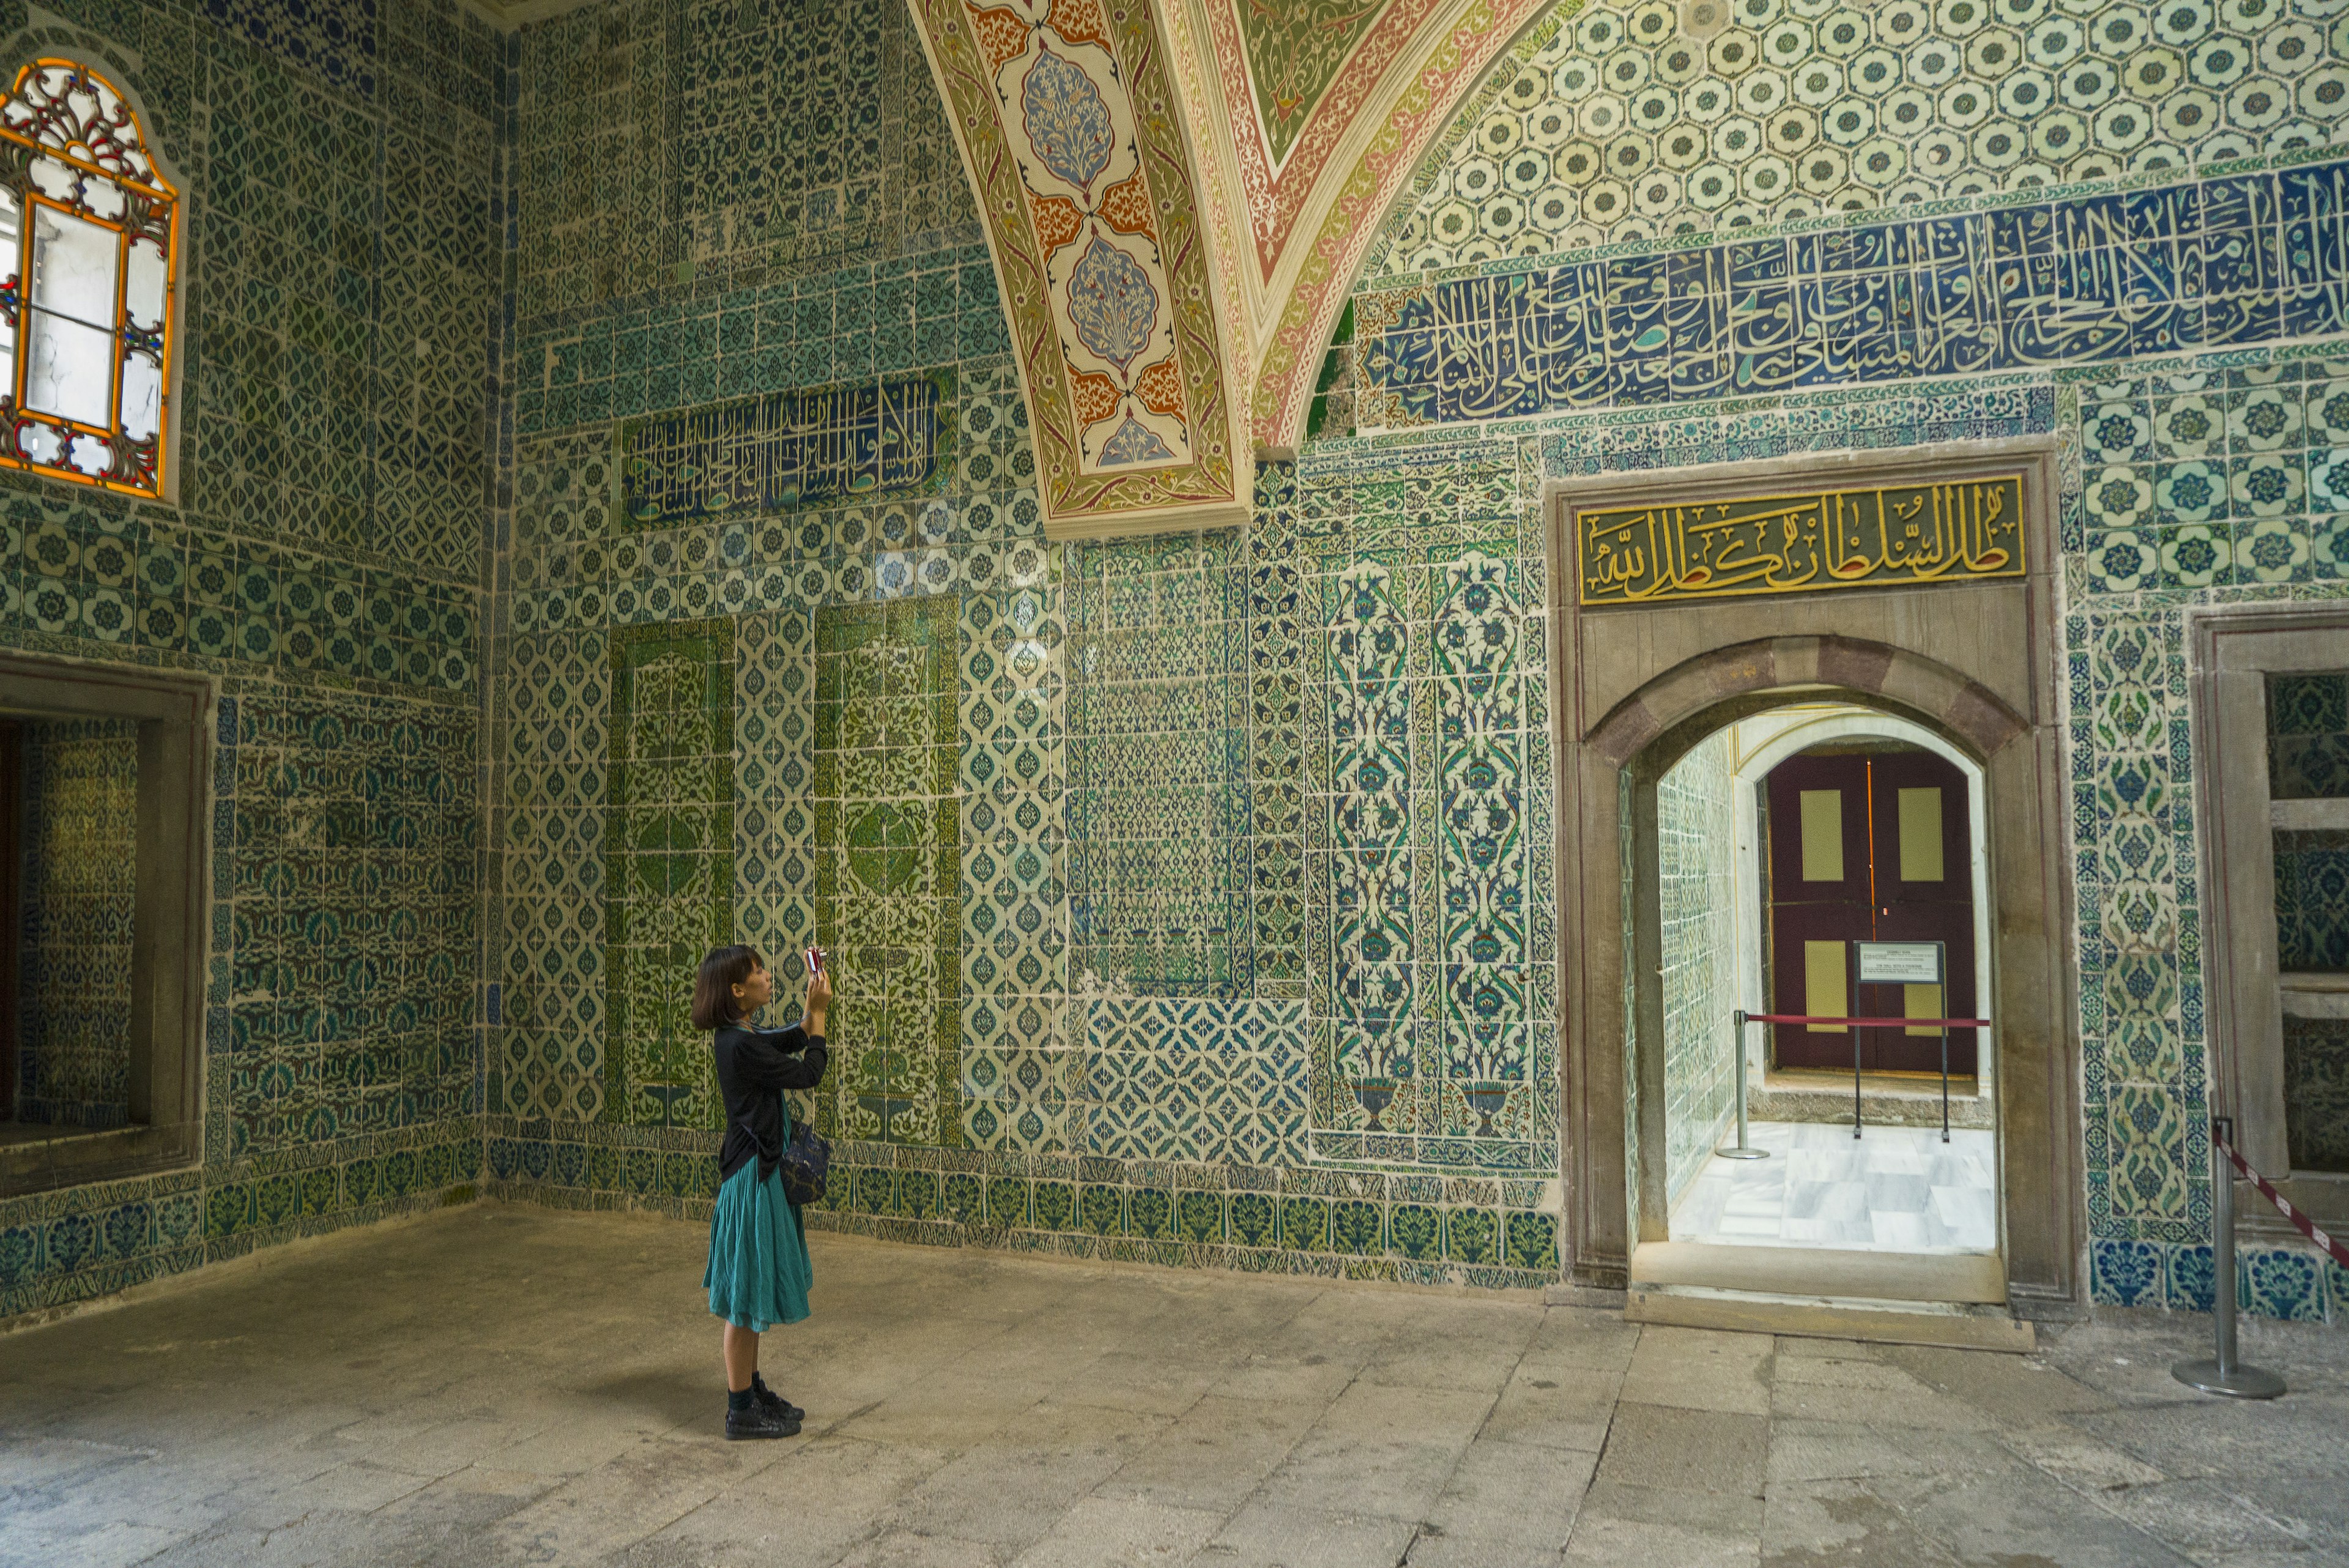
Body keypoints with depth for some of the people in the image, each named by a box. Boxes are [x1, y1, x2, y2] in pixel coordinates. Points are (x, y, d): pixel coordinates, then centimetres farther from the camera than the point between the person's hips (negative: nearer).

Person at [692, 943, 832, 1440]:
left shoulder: (742, 1038, 6)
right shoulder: (741, 1046, -23)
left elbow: (792, 1040, 23)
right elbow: (810, 1072, -15)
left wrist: (814, 1010, 8)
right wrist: (819, 1010, -8)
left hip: (760, 1173, 10)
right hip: (751, 1179, -10)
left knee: (753, 1293, 19)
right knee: (747, 1294, 1)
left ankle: (753, 1390, 32)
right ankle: (741, 1410, 12)